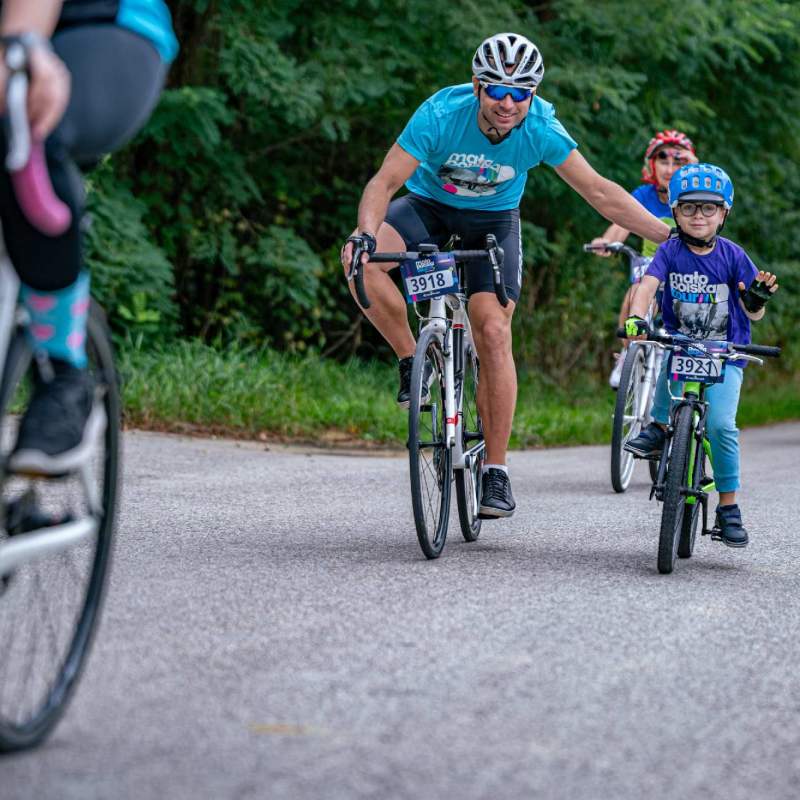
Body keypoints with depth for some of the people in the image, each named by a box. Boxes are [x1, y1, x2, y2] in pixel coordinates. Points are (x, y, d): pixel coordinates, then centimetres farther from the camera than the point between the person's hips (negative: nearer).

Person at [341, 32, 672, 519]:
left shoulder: (541, 128, -25)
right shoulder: (441, 115, -30)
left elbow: (600, 192, -17)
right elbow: (386, 182, -31)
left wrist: (670, 236, -22)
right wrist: (365, 232, -51)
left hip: (494, 221, 0)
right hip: (429, 205, 0)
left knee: (494, 333, -16)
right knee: (360, 261, -29)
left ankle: (496, 471, -7)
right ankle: (414, 362, -9)